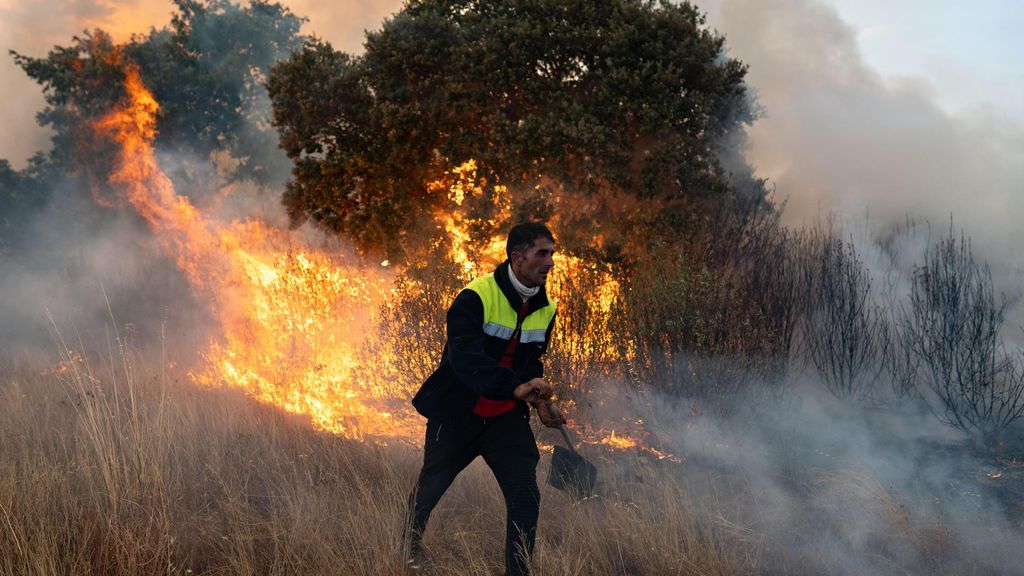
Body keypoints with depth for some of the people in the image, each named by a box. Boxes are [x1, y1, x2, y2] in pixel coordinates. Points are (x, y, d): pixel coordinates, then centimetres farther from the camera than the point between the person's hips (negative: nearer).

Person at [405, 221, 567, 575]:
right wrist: (516, 387, -47)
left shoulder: (545, 308, 0)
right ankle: (410, 546, 45)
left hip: (507, 417, 5)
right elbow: (465, 359, -35)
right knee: (430, 488, 16)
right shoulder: (477, 297, -22)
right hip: (457, 413, -4)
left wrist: (540, 401, -2)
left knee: (526, 496, -8)